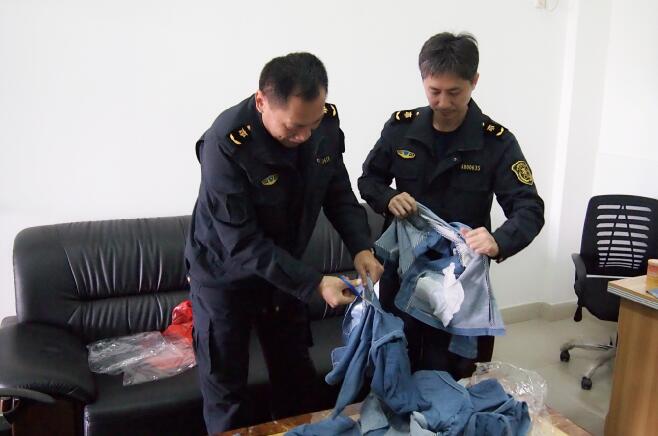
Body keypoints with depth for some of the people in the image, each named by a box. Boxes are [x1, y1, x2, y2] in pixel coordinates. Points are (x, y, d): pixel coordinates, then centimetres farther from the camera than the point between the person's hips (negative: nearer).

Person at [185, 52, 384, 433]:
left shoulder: (326, 123, -15)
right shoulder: (226, 144, -31)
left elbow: (339, 193, -2)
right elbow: (242, 244, -29)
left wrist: (362, 247, -18)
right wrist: (314, 284, -32)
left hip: (284, 269, 5)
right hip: (225, 274, -5)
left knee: (297, 379, 19)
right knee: (226, 391, 10)